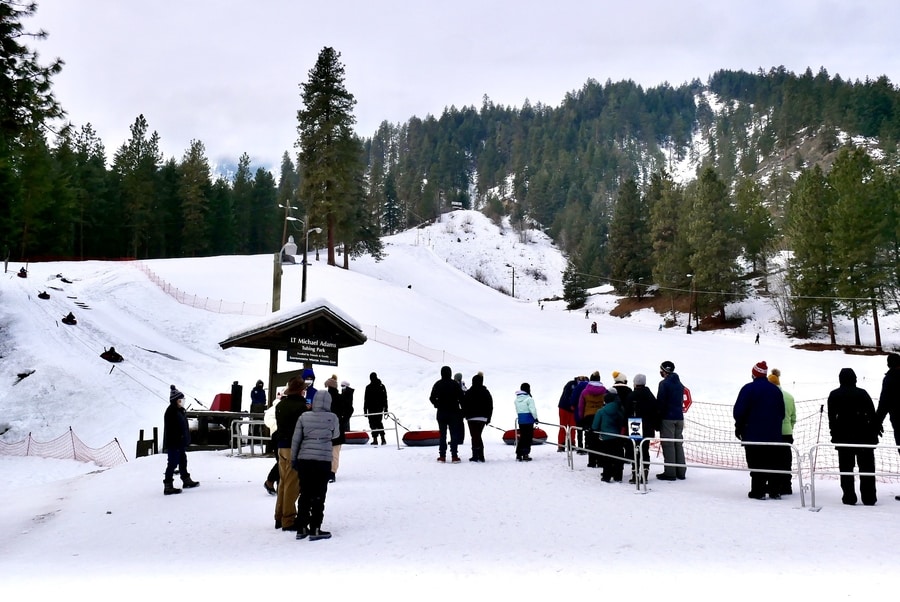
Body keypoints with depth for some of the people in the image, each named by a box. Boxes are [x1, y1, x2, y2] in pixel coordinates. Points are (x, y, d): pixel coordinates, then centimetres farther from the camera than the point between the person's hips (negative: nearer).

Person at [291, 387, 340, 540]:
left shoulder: (304, 417, 1)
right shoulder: (332, 418, -5)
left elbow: (295, 439, 3)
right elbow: (335, 435, 11)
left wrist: (293, 459, 12)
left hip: (304, 460, 3)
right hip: (323, 460, -3)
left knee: (305, 494, 12)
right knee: (319, 496, 4)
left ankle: (301, 529, 18)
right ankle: (315, 530, 4)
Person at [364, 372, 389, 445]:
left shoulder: (368, 387, -9)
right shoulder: (382, 386, 5)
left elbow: (366, 399, -7)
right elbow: (385, 398, 9)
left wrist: (365, 409, -1)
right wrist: (385, 409, 14)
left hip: (372, 408, -5)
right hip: (380, 408, 5)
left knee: (373, 424, 1)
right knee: (379, 422, 16)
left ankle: (375, 439, -4)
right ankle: (383, 439, 7)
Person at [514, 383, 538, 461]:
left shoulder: (517, 399, 8)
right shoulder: (529, 399, -13)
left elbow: (517, 410, 12)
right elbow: (533, 410, -14)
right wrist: (535, 418, -1)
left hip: (520, 420, 6)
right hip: (528, 420, -6)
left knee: (522, 437, 13)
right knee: (528, 437, 2)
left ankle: (518, 455, 12)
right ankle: (525, 455, 1)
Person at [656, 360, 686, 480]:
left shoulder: (664, 383, -11)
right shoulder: (680, 384, 13)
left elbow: (660, 402, -13)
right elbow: (681, 401, 17)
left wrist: (658, 419, -8)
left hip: (667, 418, -7)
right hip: (679, 417, 7)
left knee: (668, 444, -4)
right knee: (678, 443, 12)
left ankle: (670, 472, -4)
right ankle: (681, 471, 15)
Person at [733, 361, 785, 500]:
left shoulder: (748, 389, -10)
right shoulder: (776, 390, 8)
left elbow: (739, 411, -11)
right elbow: (782, 413, 15)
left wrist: (739, 427, 2)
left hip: (753, 435, -5)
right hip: (773, 435, 5)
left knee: (756, 464, -2)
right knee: (773, 464, 11)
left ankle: (758, 491, -3)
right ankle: (775, 491, 12)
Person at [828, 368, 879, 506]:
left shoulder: (834, 395, 2)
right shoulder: (862, 393, 0)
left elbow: (831, 417, 2)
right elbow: (873, 415, -1)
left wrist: (835, 435, 8)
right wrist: (874, 435, 4)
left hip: (843, 437, 0)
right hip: (864, 437, 0)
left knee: (846, 468, 4)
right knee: (867, 468, 6)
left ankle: (849, 497, 1)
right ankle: (869, 498, 6)